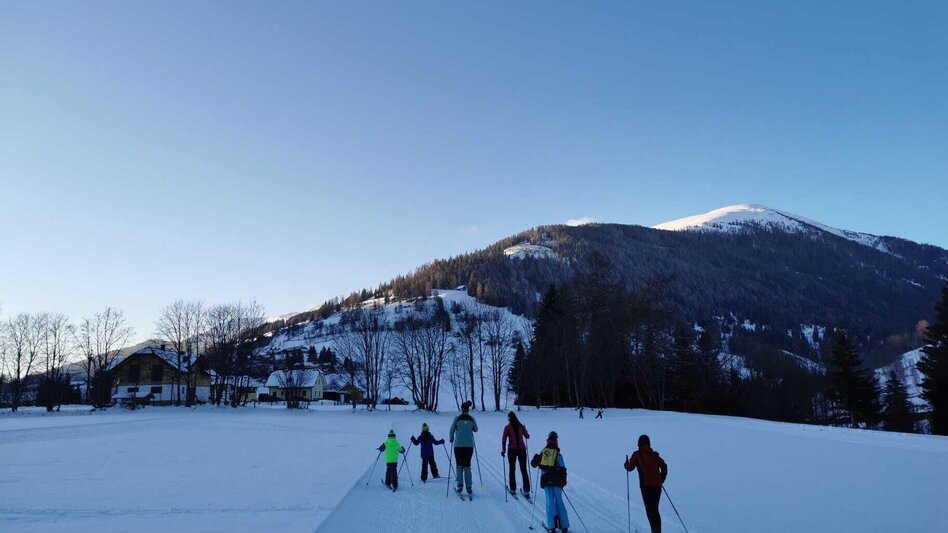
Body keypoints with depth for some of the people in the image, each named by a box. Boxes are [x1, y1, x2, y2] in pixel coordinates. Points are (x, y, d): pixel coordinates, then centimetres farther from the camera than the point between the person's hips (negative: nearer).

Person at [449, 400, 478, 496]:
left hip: (458, 445, -2)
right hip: (469, 445, 2)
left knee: (459, 466, 8)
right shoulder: (472, 419, -1)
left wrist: (451, 439, 20)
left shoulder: (457, 418, -6)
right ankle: (469, 487, 4)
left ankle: (460, 486, 0)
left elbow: (451, 431, 2)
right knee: (467, 466, 9)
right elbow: (475, 430, 13)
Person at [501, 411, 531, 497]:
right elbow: (527, 436, 10)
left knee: (512, 469, 13)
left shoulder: (507, 427, -7)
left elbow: (504, 439, -9)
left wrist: (503, 450, -1)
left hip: (512, 450, -2)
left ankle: (513, 489, 15)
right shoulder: (521, 426, 1)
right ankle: (526, 490, 1)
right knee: (524, 470, 7)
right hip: (522, 449, 2)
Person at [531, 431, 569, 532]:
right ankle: (564, 526, 5)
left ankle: (552, 526, 2)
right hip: (556, 480, -1)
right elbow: (562, 469, -6)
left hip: (545, 480, 2)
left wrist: (536, 457, 31)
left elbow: (533, 464, 12)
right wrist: (563, 481, 3)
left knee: (550, 502, 6)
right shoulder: (558, 454, -2)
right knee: (559, 501, 6)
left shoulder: (542, 452, 5)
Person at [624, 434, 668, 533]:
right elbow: (664, 466, 7)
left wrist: (626, 464, 25)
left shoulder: (637, 455, 3)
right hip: (657, 485, 5)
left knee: (650, 509, -6)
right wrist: (662, 479, 18)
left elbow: (630, 467, 3)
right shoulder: (654, 454, 14)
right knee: (655, 509, 15)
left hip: (646, 485, -4)